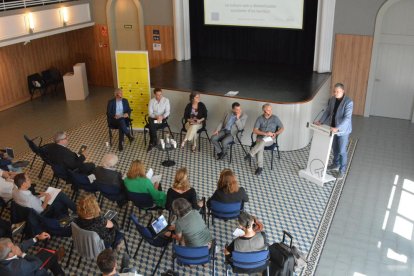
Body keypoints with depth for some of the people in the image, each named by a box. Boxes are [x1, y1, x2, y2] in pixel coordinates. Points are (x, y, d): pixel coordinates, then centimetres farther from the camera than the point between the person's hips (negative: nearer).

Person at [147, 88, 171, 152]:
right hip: (153, 117, 2)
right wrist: (156, 117, -26)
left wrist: (162, 117, -30)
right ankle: (154, 142, -22)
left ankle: (152, 142, -18)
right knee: (152, 124, -34)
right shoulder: (151, 101, 0)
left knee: (152, 126, -31)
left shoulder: (166, 100, -4)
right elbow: (150, 113, -5)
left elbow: (167, 112, -10)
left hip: (162, 118, -2)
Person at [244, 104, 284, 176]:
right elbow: (255, 130, -3)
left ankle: (250, 154, -31)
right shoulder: (260, 118, 4)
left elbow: (282, 128, 8)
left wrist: (276, 133, -11)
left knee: (263, 140, -37)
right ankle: (260, 167, -28)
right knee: (260, 147, -32)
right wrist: (265, 133, -16)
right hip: (260, 138, 1)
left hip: (270, 139, -1)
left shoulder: (275, 118, 4)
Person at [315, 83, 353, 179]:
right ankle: (335, 165, 42)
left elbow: (347, 118, -30)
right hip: (333, 129, 6)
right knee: (335, 148, 22)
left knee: (342, 151, 4)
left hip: (343, 130, -6)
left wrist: (337, 128, -40)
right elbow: (327, 111, 7)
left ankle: (342, 171, 18)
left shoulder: (348, 102, -24)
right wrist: (321, 121, -5)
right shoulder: (332, 99, -3)